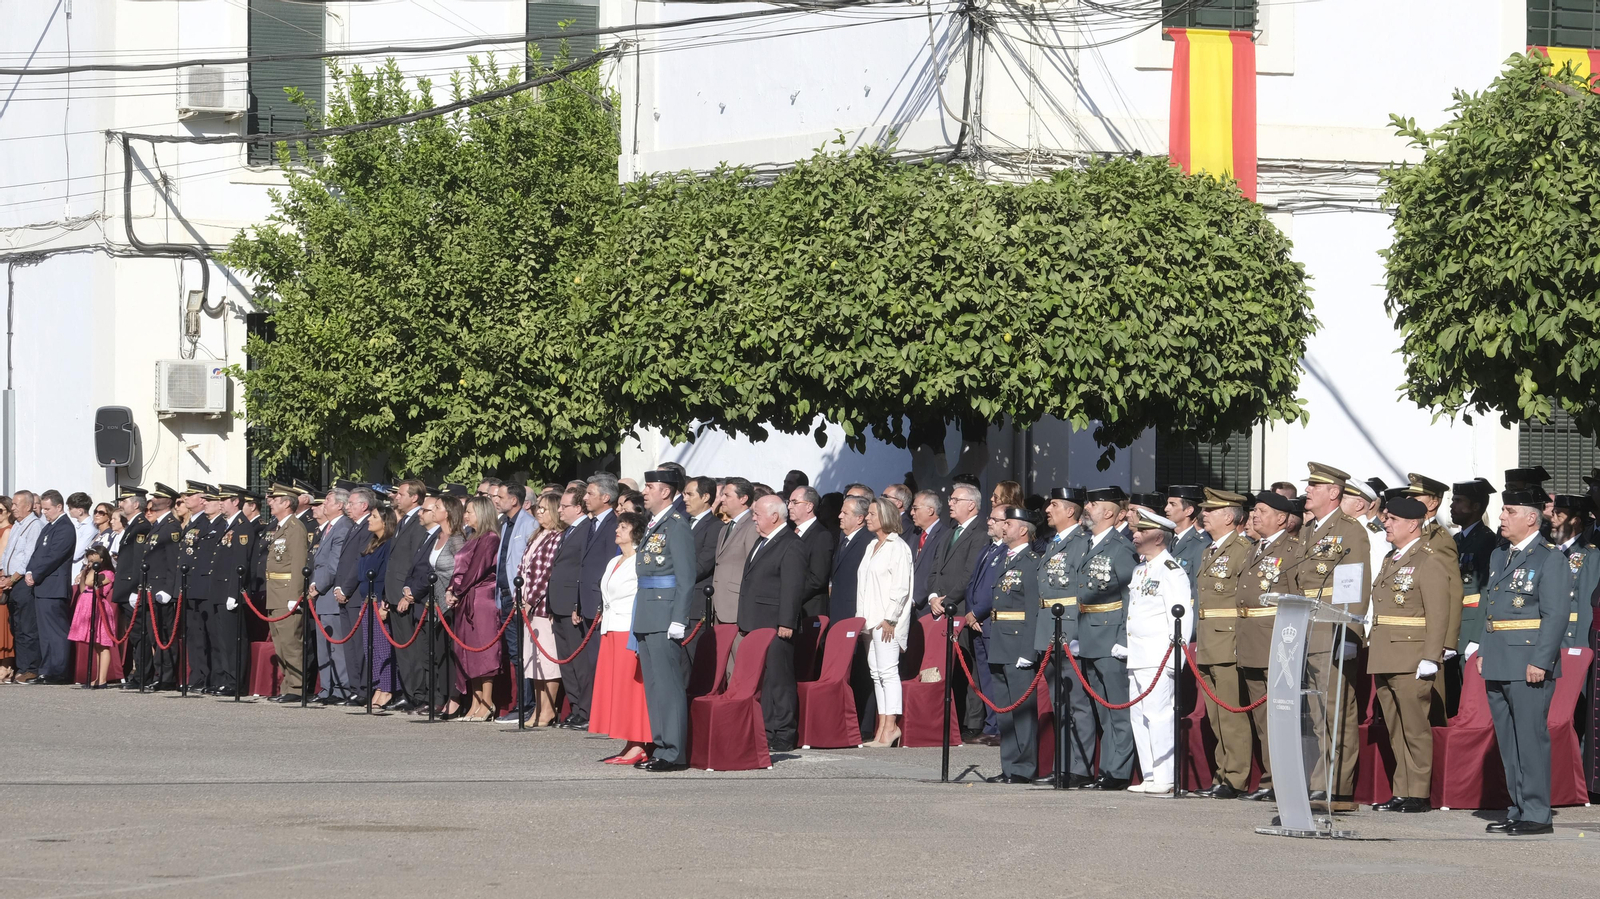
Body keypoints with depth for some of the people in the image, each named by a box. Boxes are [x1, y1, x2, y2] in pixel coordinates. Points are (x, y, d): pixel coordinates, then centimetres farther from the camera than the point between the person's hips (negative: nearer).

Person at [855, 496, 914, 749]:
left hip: (887, 621, -9)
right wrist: (861, 617, 14)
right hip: (870, 620, 9)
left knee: (887, 671, -10)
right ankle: (883, 727, 6)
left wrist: (890, 619, -17)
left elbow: (901, 587, -13)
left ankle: (890, 726, -10)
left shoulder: (898, 547, -8)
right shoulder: (872, 546, 18)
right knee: (876, 673, 6)